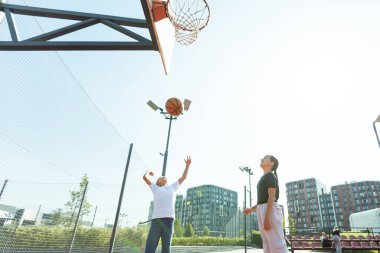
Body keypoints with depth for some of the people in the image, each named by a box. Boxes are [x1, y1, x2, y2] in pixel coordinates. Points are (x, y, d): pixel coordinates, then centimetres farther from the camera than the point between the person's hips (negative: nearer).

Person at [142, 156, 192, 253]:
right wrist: (148, 171, 35)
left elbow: (183, 177, 29)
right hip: (156, 219, -2)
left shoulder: (172, 187, 26)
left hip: (169, 219, 2)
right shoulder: (155, 188, 20)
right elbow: (144, 177, 15)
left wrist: (187, 165, 30)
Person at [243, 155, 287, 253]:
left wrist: (267, 218, -22)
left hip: (270, 211, -10)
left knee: (277, 244, -9)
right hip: (263, 211, 10)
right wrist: (251, 209, 20)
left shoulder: (270, 176, -5)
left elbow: (272, 197, -16)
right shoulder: (264, 178, 23)